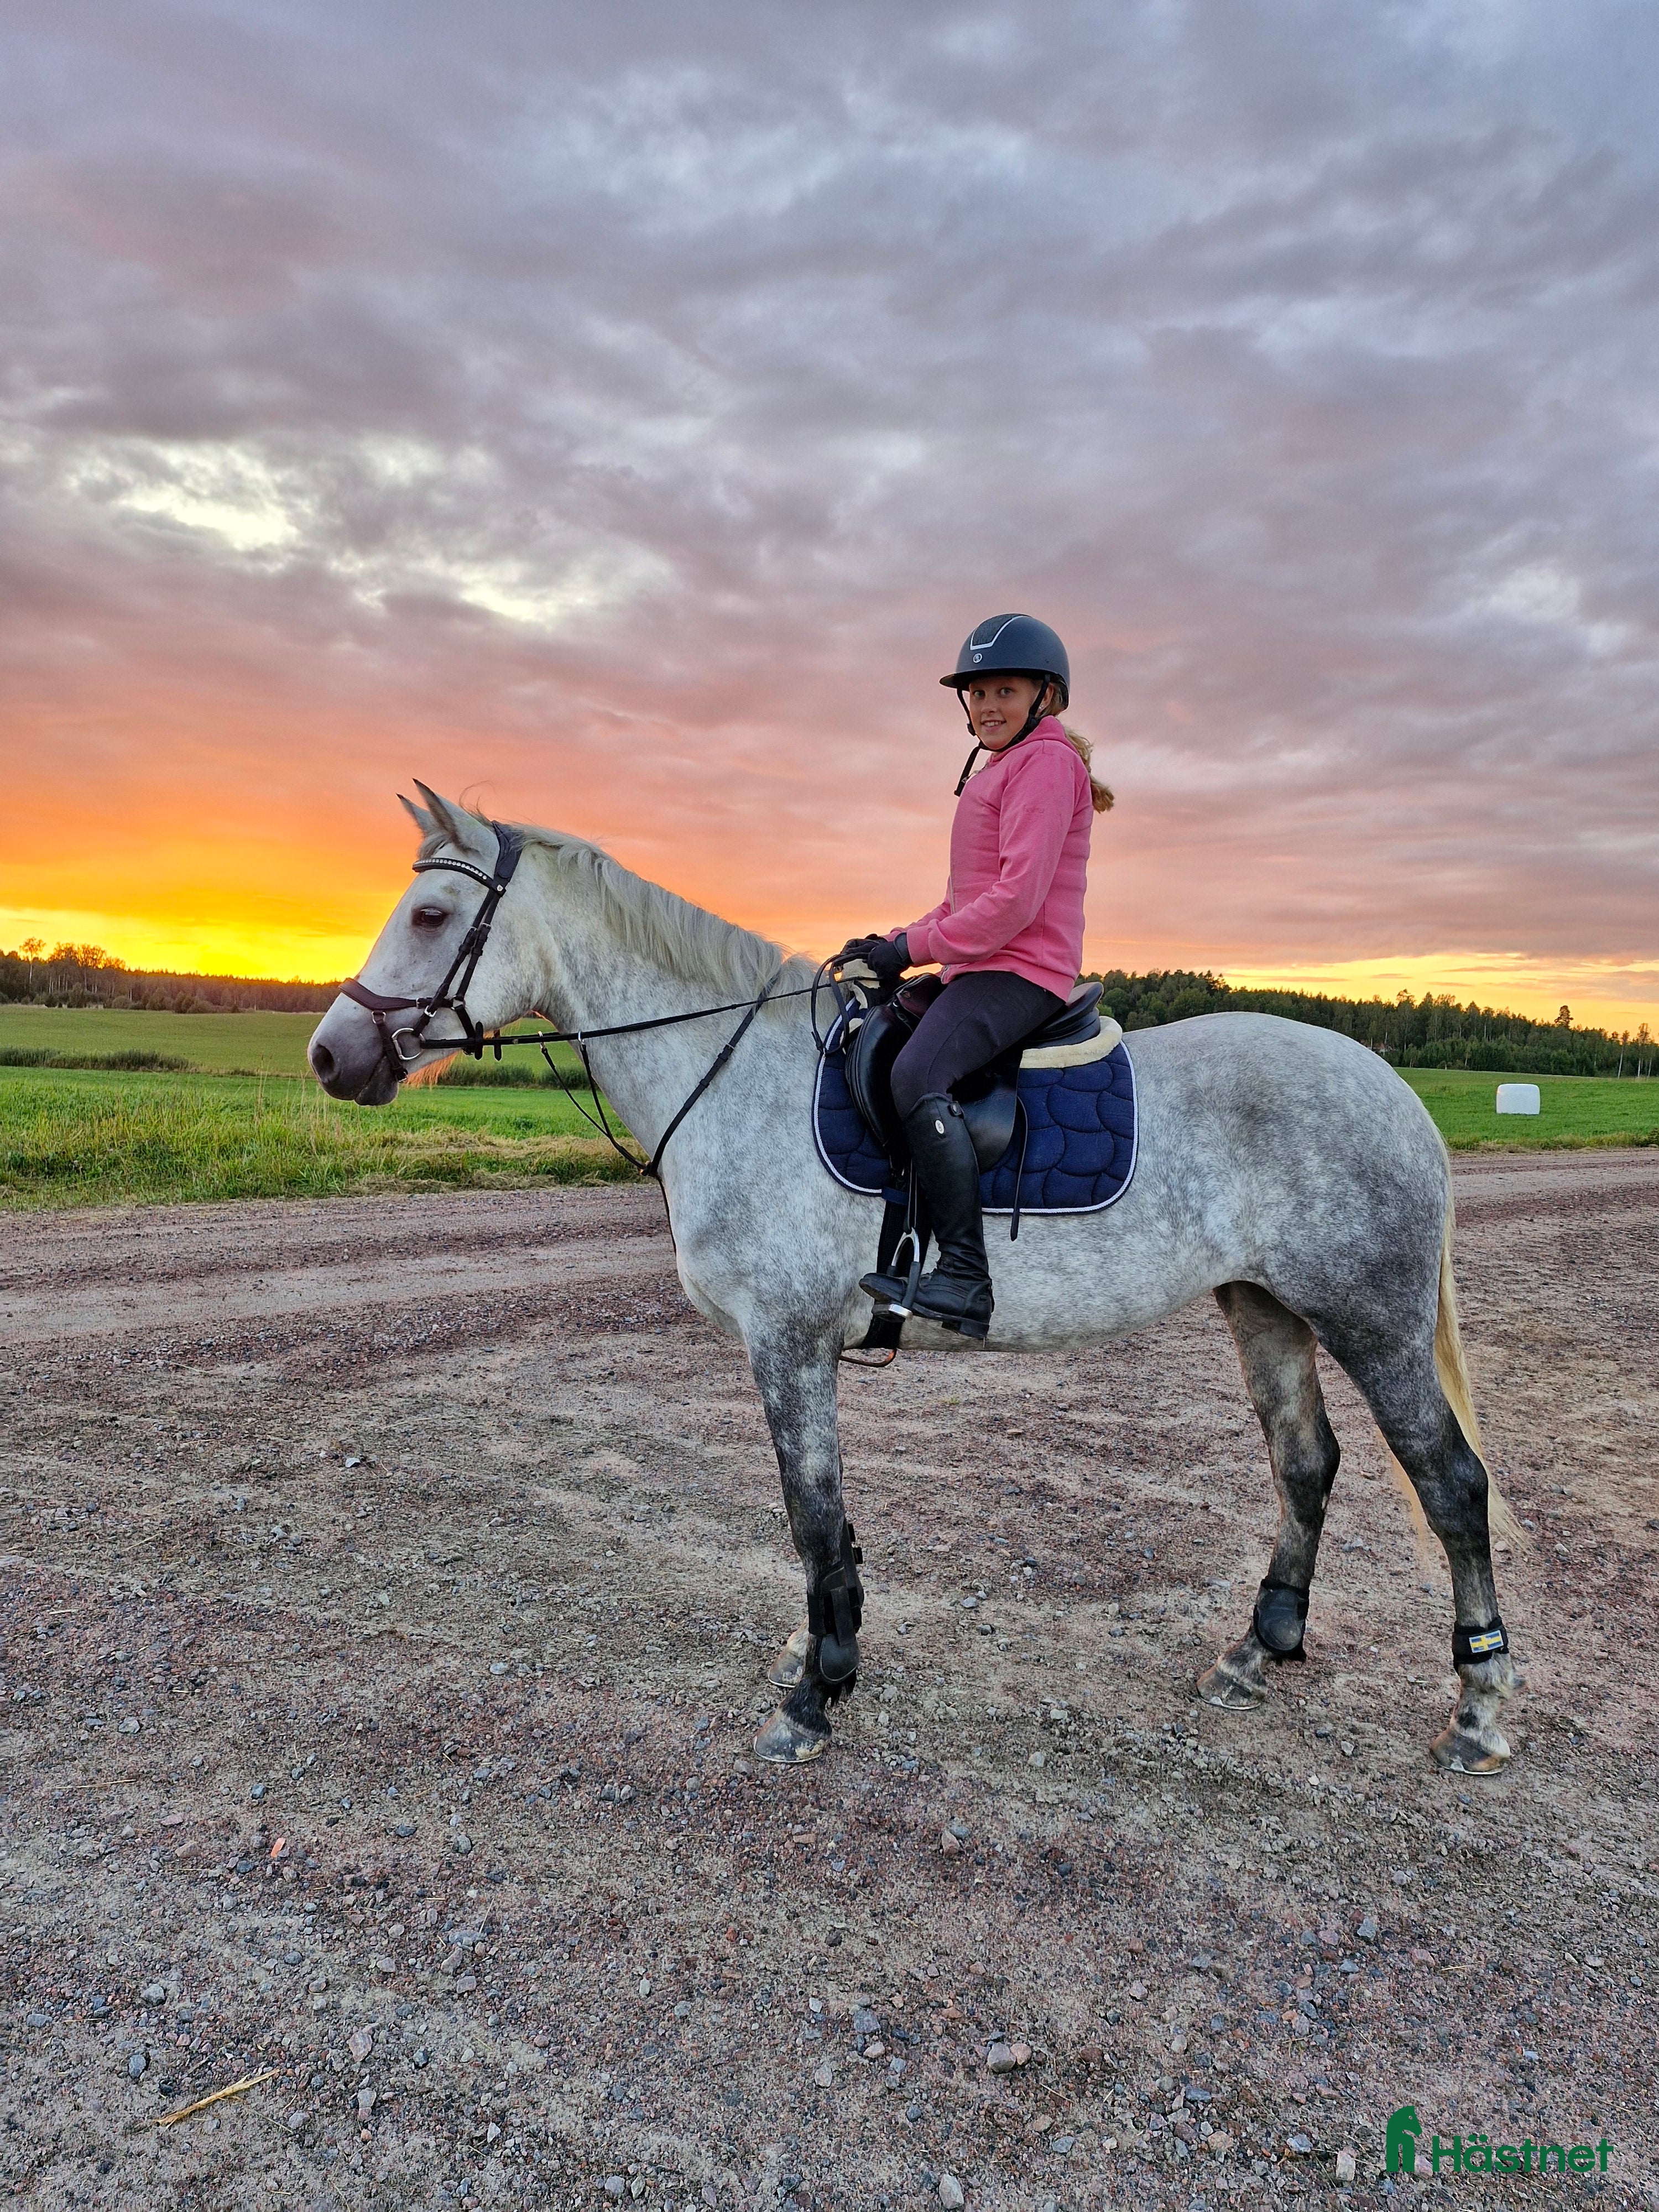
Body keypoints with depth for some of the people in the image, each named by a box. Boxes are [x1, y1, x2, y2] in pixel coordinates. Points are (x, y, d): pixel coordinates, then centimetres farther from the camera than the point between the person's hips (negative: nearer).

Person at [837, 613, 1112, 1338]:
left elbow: (1016, 899, -18)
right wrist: (895, 943, 9)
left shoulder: (1046, 762, -7)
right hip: (982, 969, 11)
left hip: (1021, 971, -11)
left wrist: (913, 947, -14)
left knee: (917, 1075, -32)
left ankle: (966, 1279, -31)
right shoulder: (1000, 771, 25)